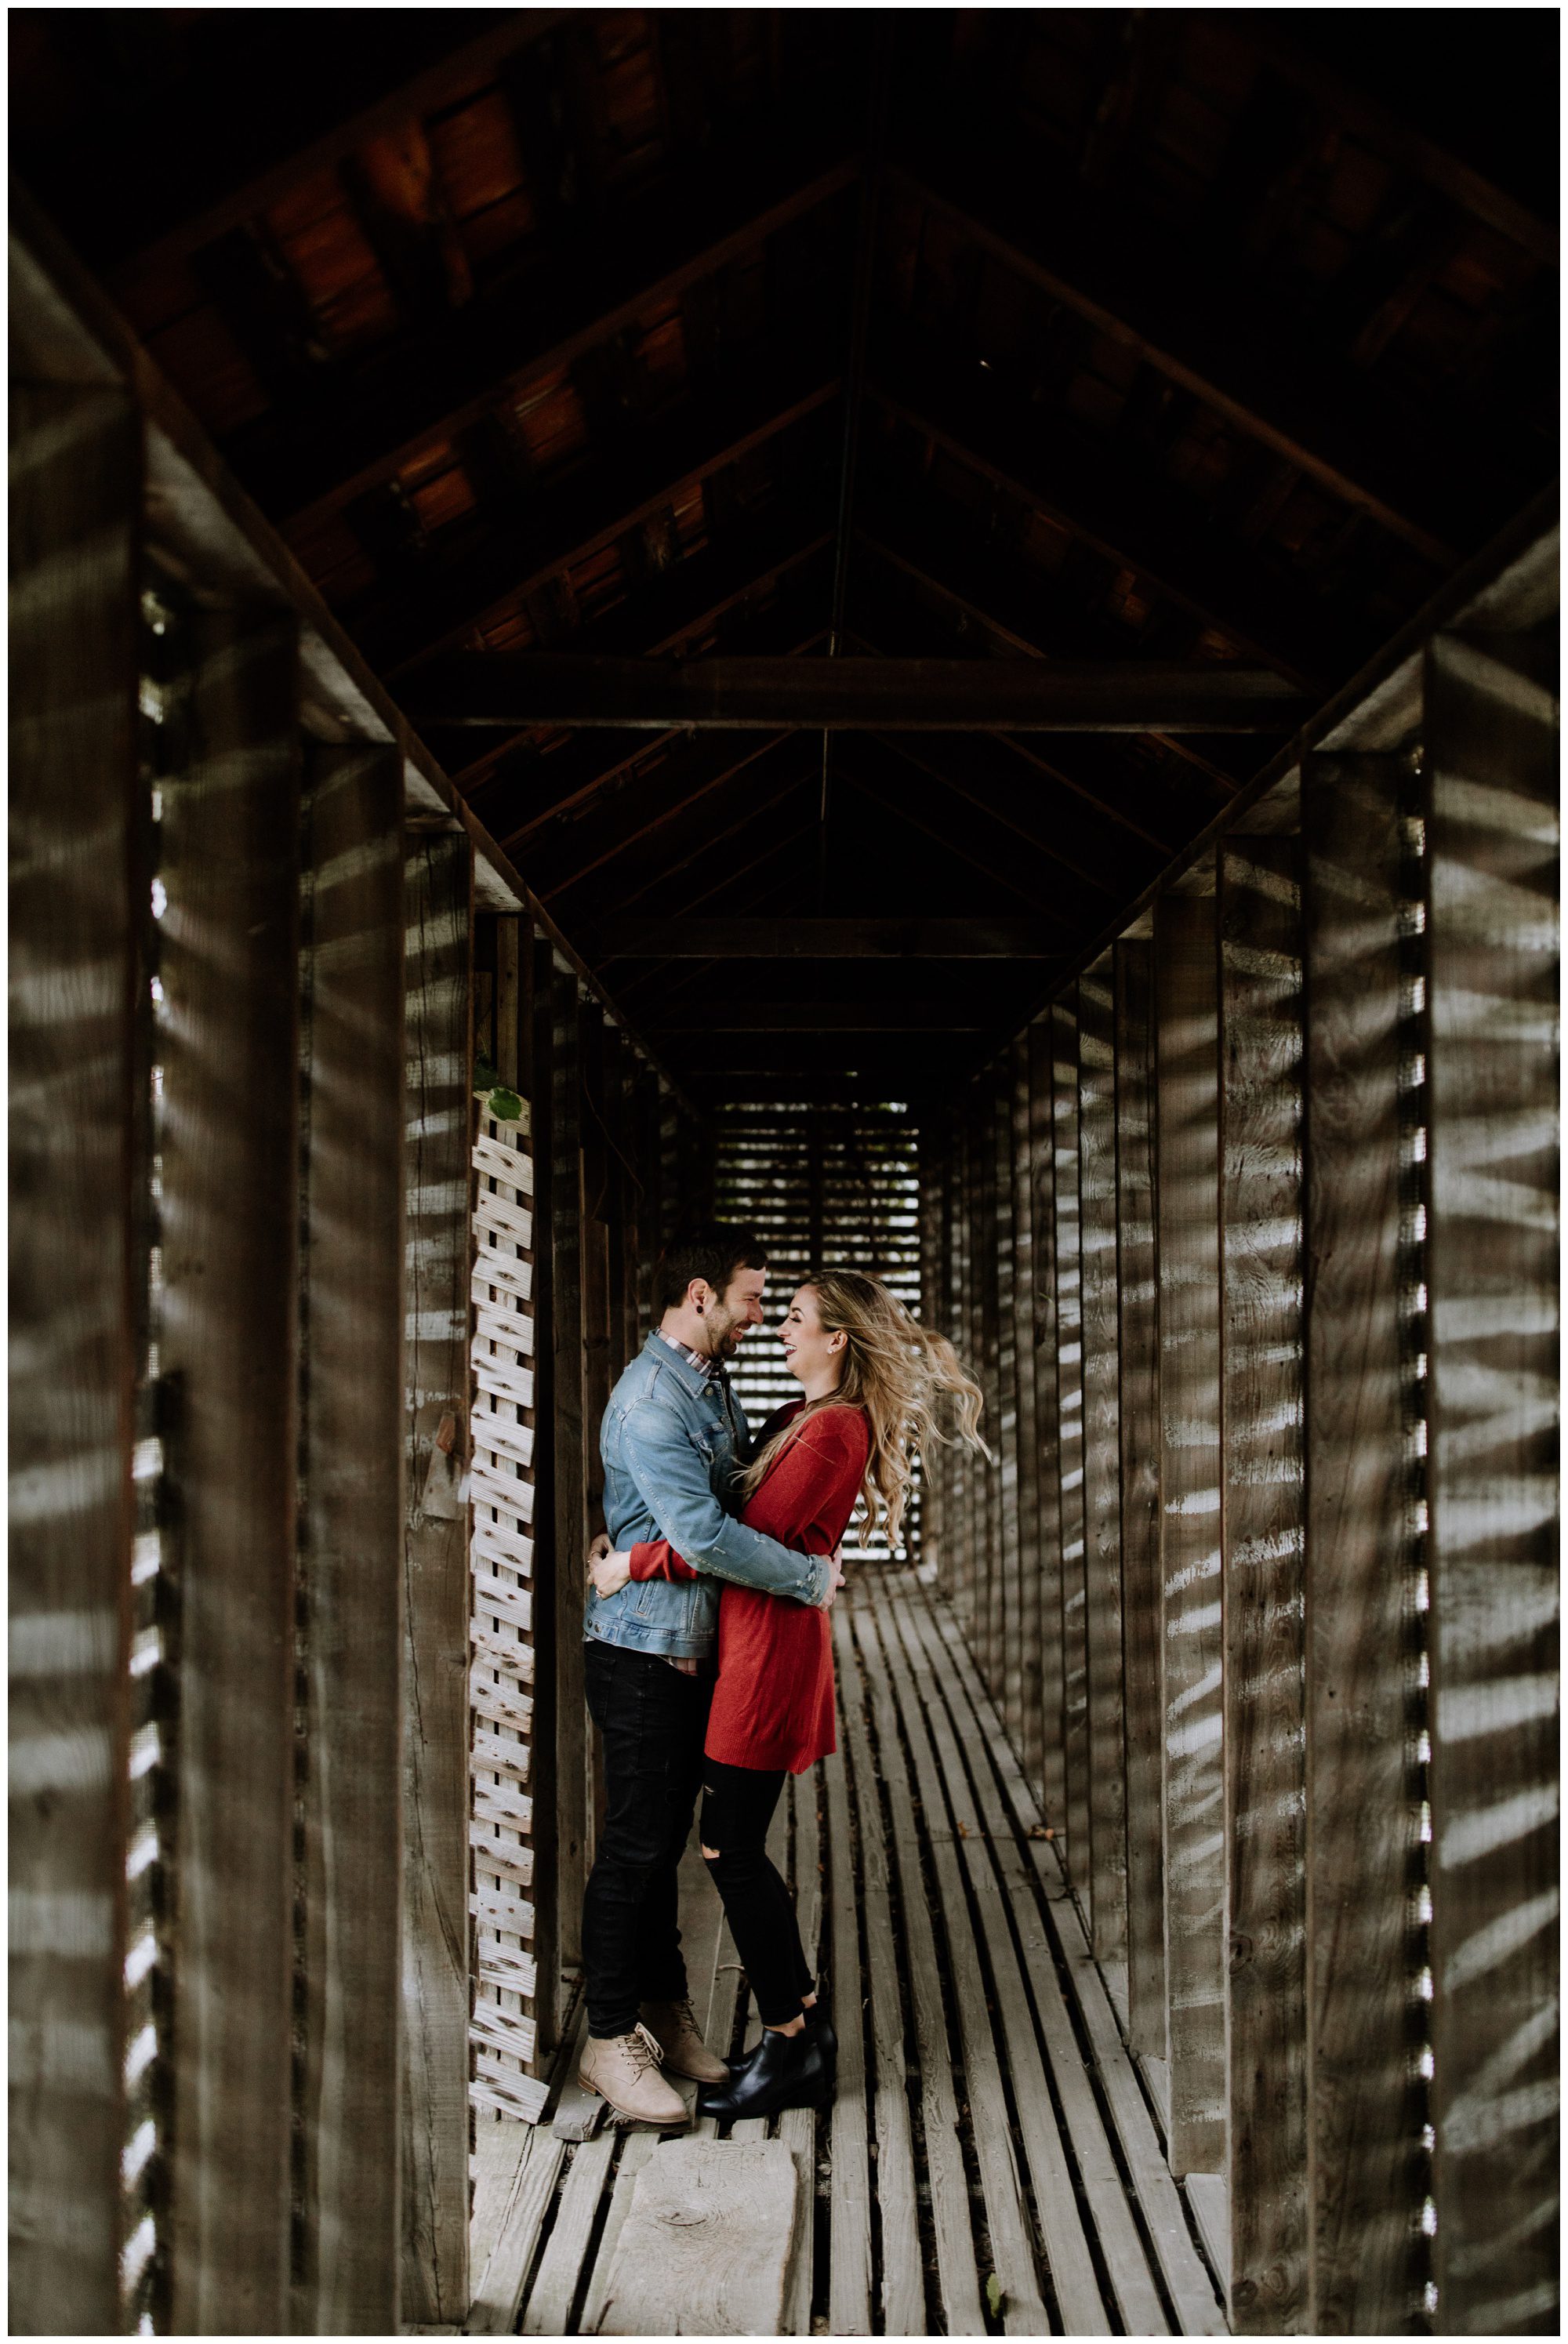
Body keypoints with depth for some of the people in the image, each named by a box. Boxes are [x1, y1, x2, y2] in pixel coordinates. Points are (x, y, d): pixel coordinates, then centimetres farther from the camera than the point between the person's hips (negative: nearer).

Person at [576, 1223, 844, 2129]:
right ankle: (611, 2039, 10)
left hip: (695, 1647, 9)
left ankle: (666, 2012, 28)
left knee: (666, 1838, 17)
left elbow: (737, 1484, 24)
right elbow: (704, 1534, -28)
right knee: (636, 1844, -1)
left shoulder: (712, 1385, 11)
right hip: (644, 1652, -9)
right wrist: (814, 1577, -19)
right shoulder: (650, 1399, -21)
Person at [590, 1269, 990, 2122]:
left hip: (772, 1643, -10)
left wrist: (635, 1563, -13)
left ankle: (791, 2051, 10)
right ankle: (804, 2029, 24)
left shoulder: (835, 1429, -16)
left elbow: (752, 1538, -20)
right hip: (746, 1640, 10)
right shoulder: (797, 1419, 15)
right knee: (732, 1845, 13)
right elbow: (747, 1522, 19)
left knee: (732, 1851, -2)